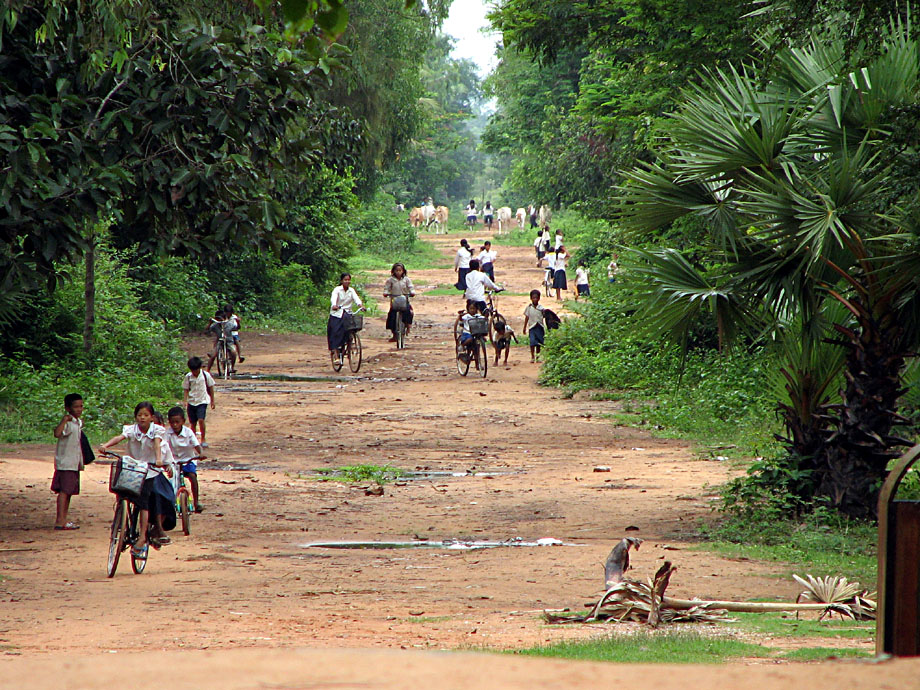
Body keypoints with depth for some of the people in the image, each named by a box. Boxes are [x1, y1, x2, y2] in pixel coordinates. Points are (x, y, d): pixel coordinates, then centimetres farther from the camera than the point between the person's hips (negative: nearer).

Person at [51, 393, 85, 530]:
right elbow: (57, 433, -35)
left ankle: (63, 519, 15)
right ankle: (60, 521, -15)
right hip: (65, 462, -9)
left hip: (75, 464, 9)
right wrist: (64, 420, -36)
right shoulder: (68, 423, -16)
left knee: (69, 492, 11)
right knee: (64, 491, -12)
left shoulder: (79, 422, 13)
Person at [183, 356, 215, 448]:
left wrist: (212, 401, 8)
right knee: (193, 423, 6)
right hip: (191, 402, 3)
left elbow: (210, 388, 5)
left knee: (201, 420, -19)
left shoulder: (205, 375, -5)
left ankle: (203, 440, -8)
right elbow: (186, 389, 4)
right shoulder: (188, 377, -1)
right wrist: (185, 401, -8)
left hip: (202, 401, -3)